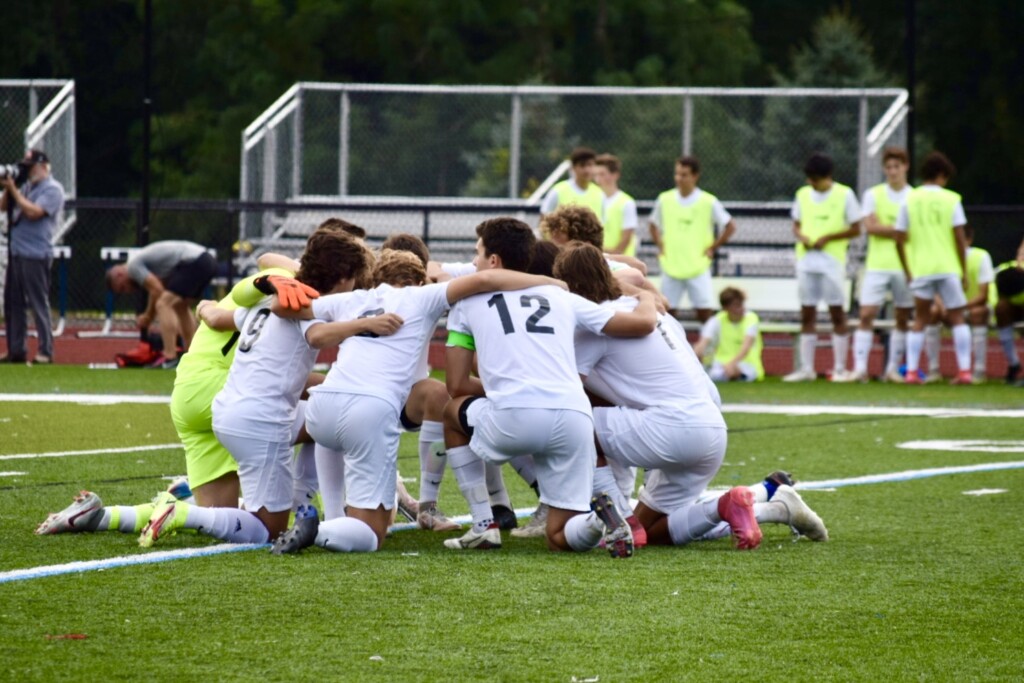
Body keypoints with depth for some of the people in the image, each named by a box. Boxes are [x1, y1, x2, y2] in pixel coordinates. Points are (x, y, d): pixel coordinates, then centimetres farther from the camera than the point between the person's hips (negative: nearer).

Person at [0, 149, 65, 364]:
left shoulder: (53, 189, -8)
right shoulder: (27, 187, 18)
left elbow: (33, 212, -19)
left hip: (36, 255, -9)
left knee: (39, 304, -7)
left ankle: (45, 352, -4)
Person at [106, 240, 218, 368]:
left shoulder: (133, 266, -4)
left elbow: (157, 290, -9)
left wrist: (148, 317, 4)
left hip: (193, 263, -10)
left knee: (163, 305, -12)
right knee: (181, 307, 26)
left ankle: (170, 358, -18)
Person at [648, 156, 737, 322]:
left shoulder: (709, 202, -6)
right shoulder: (665, 199, 2)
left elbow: (730, 227, 2)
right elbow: (654, 225, 18)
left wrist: (712, 248, -3)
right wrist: (660, 246, 6)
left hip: (698, 269, -2)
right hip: (671, 268, 2)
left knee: (704, 312, -5)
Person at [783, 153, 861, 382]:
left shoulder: (844, 195, -3)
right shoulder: (803, 194, 10)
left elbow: (855, 229, -2)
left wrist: (827, 238, -13)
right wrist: (801, 236, -7)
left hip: (832, 260, -4)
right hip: (806, 258, 4)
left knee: (837, 313, -2)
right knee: (807, 315, 5)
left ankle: (840, 369, 1)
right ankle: (806, 368, 10)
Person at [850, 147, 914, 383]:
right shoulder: (873, 195, 5)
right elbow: (870, 227, -6)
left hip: (906, 266, 1)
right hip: (877, 265, -1)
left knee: (903, 319, 4)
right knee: (866, 314, -10)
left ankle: (893, 368, 12)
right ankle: (860, 367, -12)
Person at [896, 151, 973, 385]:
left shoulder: (910, 200, 5)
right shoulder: (951, 199, -1)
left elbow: (900, 241, 3)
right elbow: (959, 238, -5)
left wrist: (908, 273, 13)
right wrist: (964, 272, 3)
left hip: (920, 269, 2)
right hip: (948, 268, -2)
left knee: (920, 320, 11)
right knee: (957, 318, 7)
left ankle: (911, 372, 2)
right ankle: (964, 370, -1)